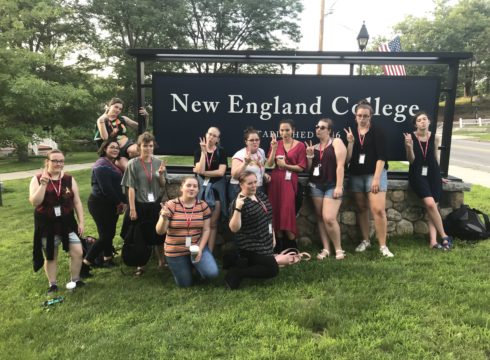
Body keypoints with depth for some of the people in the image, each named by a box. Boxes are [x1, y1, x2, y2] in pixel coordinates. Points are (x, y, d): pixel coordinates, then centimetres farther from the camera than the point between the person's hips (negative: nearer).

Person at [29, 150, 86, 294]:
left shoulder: (69, 179, 0)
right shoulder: (37, 179, -6)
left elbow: (77, 202, 3)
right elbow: (34, 202, -16)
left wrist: (81, 221, -1)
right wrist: (44, 184, -25)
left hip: (67, 223, 2)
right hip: (47, 224, -1)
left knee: (77, 252, -3)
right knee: (50, 256, 11)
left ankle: (75, 280, 18)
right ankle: (53, 284, 28)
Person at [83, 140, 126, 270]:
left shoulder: (114, 164, 14)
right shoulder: (102, 164, -16)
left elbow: (118, 185, 13)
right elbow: (106, 188, -22)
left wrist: (123, 202, 2)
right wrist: (118, 203, -13)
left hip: (111, 205, 9)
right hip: (100, 204, -9)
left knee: (110, 234, 15)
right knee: (105, 236, -7)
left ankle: (108, 259, 29)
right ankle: (86, 263, 3)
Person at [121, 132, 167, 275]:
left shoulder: (158, 162, 1)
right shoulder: (133, 164, -9)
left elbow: (163, 185, 6)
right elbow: (131, 188, -11)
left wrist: (161, 174, -13)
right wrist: (132, 208, -14)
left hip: (155, 204, 3)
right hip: (139, 204, -2)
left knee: (157, 234, 14)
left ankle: (162, 261, 31)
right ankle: (140, 265, 25)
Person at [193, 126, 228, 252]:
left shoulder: (221, 152, 0)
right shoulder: (198, 151, 3)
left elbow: (221, 172, -11)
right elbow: (200, 170, -13)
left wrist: (203, 172, -9)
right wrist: (203, 151, -14)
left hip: (216, 188, -1)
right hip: (202, 188, 1)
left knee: (213, 223, 3)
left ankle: (210, 252, 10)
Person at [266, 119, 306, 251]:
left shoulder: (300, 145, -1)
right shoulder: (276, 143, 10)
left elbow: (301, 167, -5)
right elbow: (269, 163, -2)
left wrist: (285, 165, -13)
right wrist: (274, 148, -12)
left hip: (289, 181, -3)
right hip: (275, 181, 4)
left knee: (287, 212, -7)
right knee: (276, 212, 3)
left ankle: (291, 246, 6)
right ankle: (279, 245, 14)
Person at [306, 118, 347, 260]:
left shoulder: (336, 142, -2)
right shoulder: (314, 147, 13)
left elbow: (340, 165, -10)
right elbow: (309, 169, 13)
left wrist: (339, 186, -17)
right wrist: (309, 156, -3)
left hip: (332, 186, -5)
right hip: (316, 185, 6)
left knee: (329, 218, -15)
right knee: (320, 218, 5)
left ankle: (338, 248, 2)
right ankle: (325, 249, 12)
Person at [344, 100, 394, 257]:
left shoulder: (377, 131, -4)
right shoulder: (351, 132, 6)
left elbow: (381, 156, -10)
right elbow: (347, 159, 1)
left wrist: (376, 178, -17)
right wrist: (350, 142, -13)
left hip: (374, 173, -4)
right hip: (356, 175, 4)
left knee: (378, 209, -13)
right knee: (362, 208, 11)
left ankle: (383, 245, -3)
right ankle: (365, 240, 24)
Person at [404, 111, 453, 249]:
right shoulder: (410, 137, -5)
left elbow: (435, 157, 16)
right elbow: (411, 160, -5)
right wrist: (409, 147, -23)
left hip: (433, 174, 3)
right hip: (417, 174, -3)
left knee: (432, 207, -6)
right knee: (430, 204, -19)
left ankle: (433, 241, -7)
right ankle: (444, 236, -5)